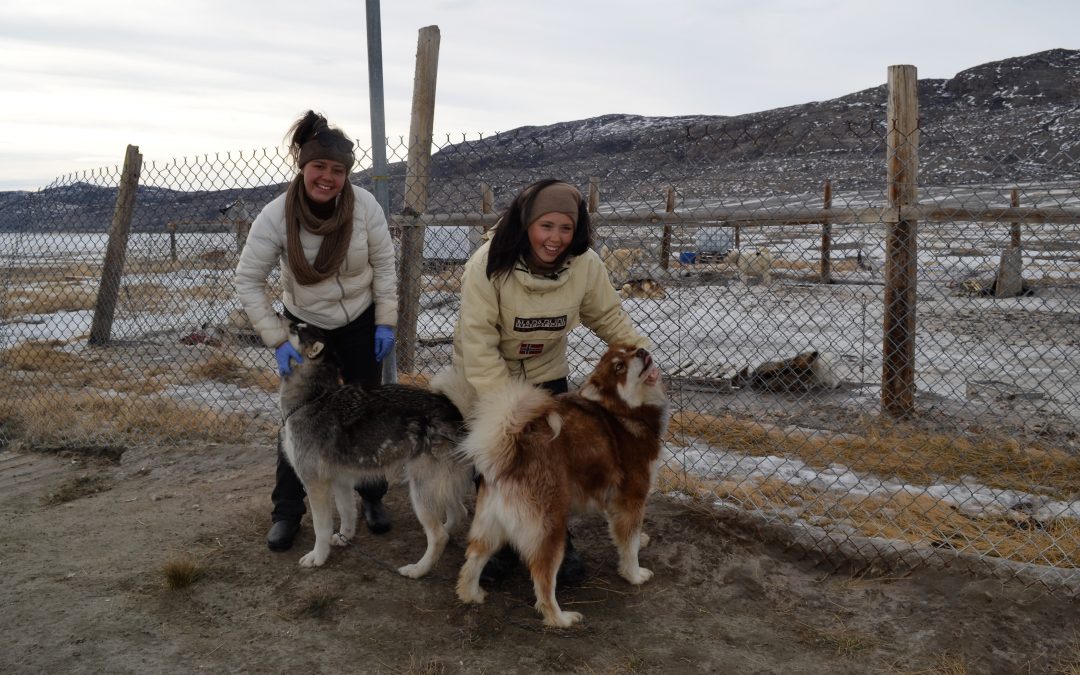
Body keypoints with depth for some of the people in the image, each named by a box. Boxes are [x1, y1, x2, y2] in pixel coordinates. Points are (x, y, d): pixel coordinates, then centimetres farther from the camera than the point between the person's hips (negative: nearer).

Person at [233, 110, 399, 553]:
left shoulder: (364, 206, -20)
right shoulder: (276, 216, -22)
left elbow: (384, 264, -7)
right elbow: (247, 281, -15)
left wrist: (385, 322, -8)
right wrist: (277, 341, -18)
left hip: (361, 323, 1)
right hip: (305, 326, -1)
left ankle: (373, 498, 26)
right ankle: (286, 513, 16)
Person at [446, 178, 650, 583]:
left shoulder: (585, 265, -18)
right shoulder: (489, 265, -29)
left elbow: (609, 317, -2)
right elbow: (478, 341, -29)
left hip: (546, 376, 2)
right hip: (485, 380, -2)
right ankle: (500, 546, 29)